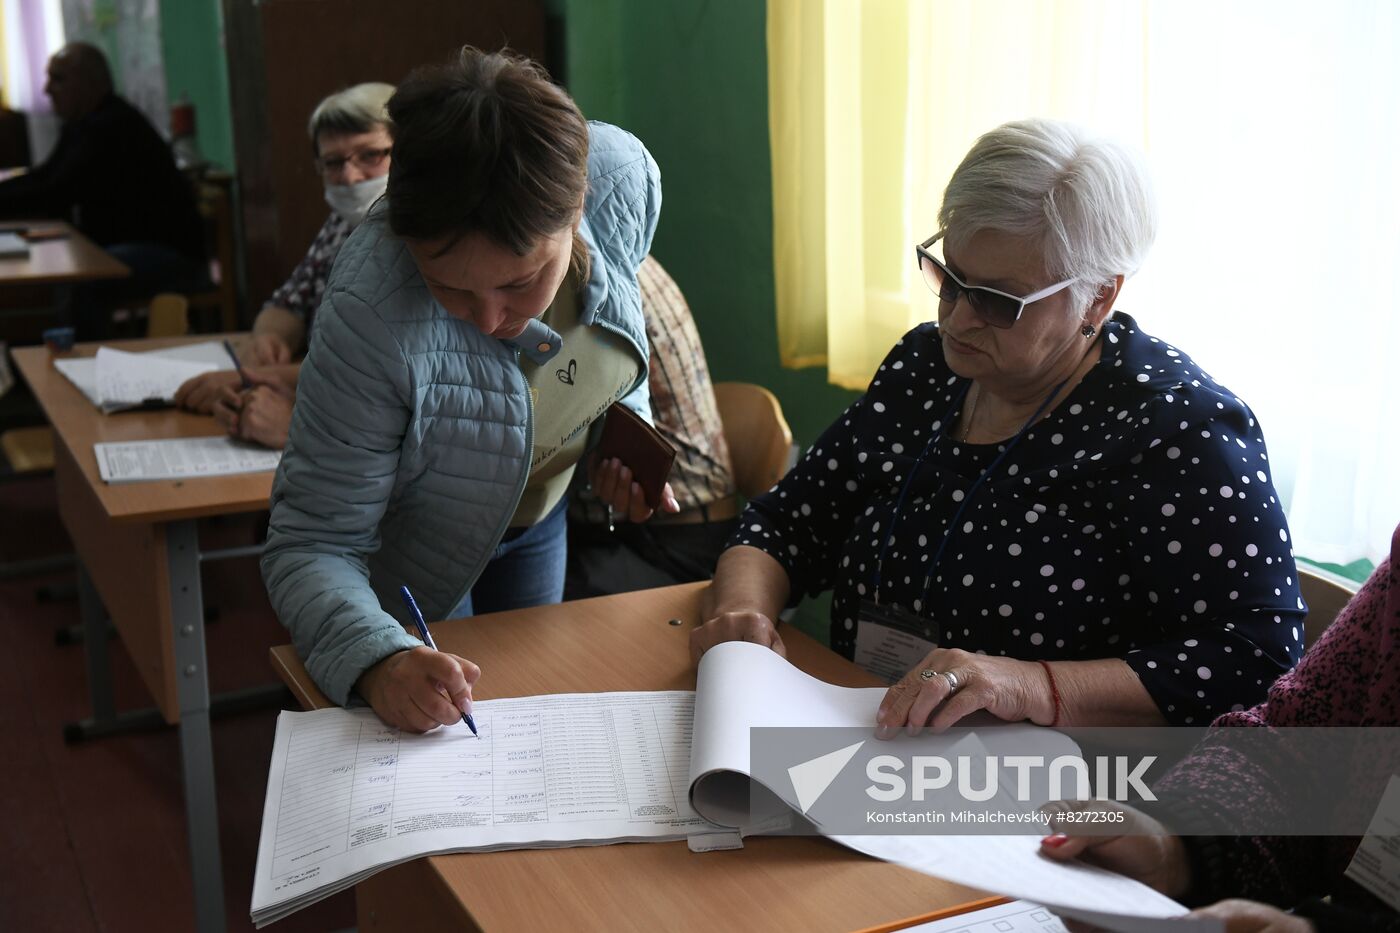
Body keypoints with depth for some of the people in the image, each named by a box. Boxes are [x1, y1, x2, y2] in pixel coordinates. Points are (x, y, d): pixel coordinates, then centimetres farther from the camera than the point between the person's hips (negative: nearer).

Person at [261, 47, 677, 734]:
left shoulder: (624, 177, -28)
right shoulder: (372, 318, -42)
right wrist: (376, 661, -51)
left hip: (539, 509, 4)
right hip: (409, 558, -4)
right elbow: (311, 547, -33)